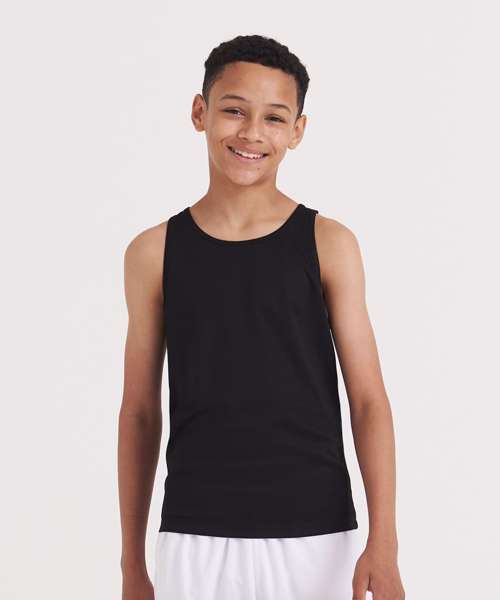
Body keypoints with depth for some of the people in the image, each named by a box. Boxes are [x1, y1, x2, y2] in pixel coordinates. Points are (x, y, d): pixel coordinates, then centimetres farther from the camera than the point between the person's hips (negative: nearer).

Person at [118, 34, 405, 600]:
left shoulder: (329, 244, -1)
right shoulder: (154, 252, 2)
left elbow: (368, 399, -2)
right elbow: (140, 412, 7)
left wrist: (383, 543, -12)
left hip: (316, 538, 0)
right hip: (194, 541, 1)